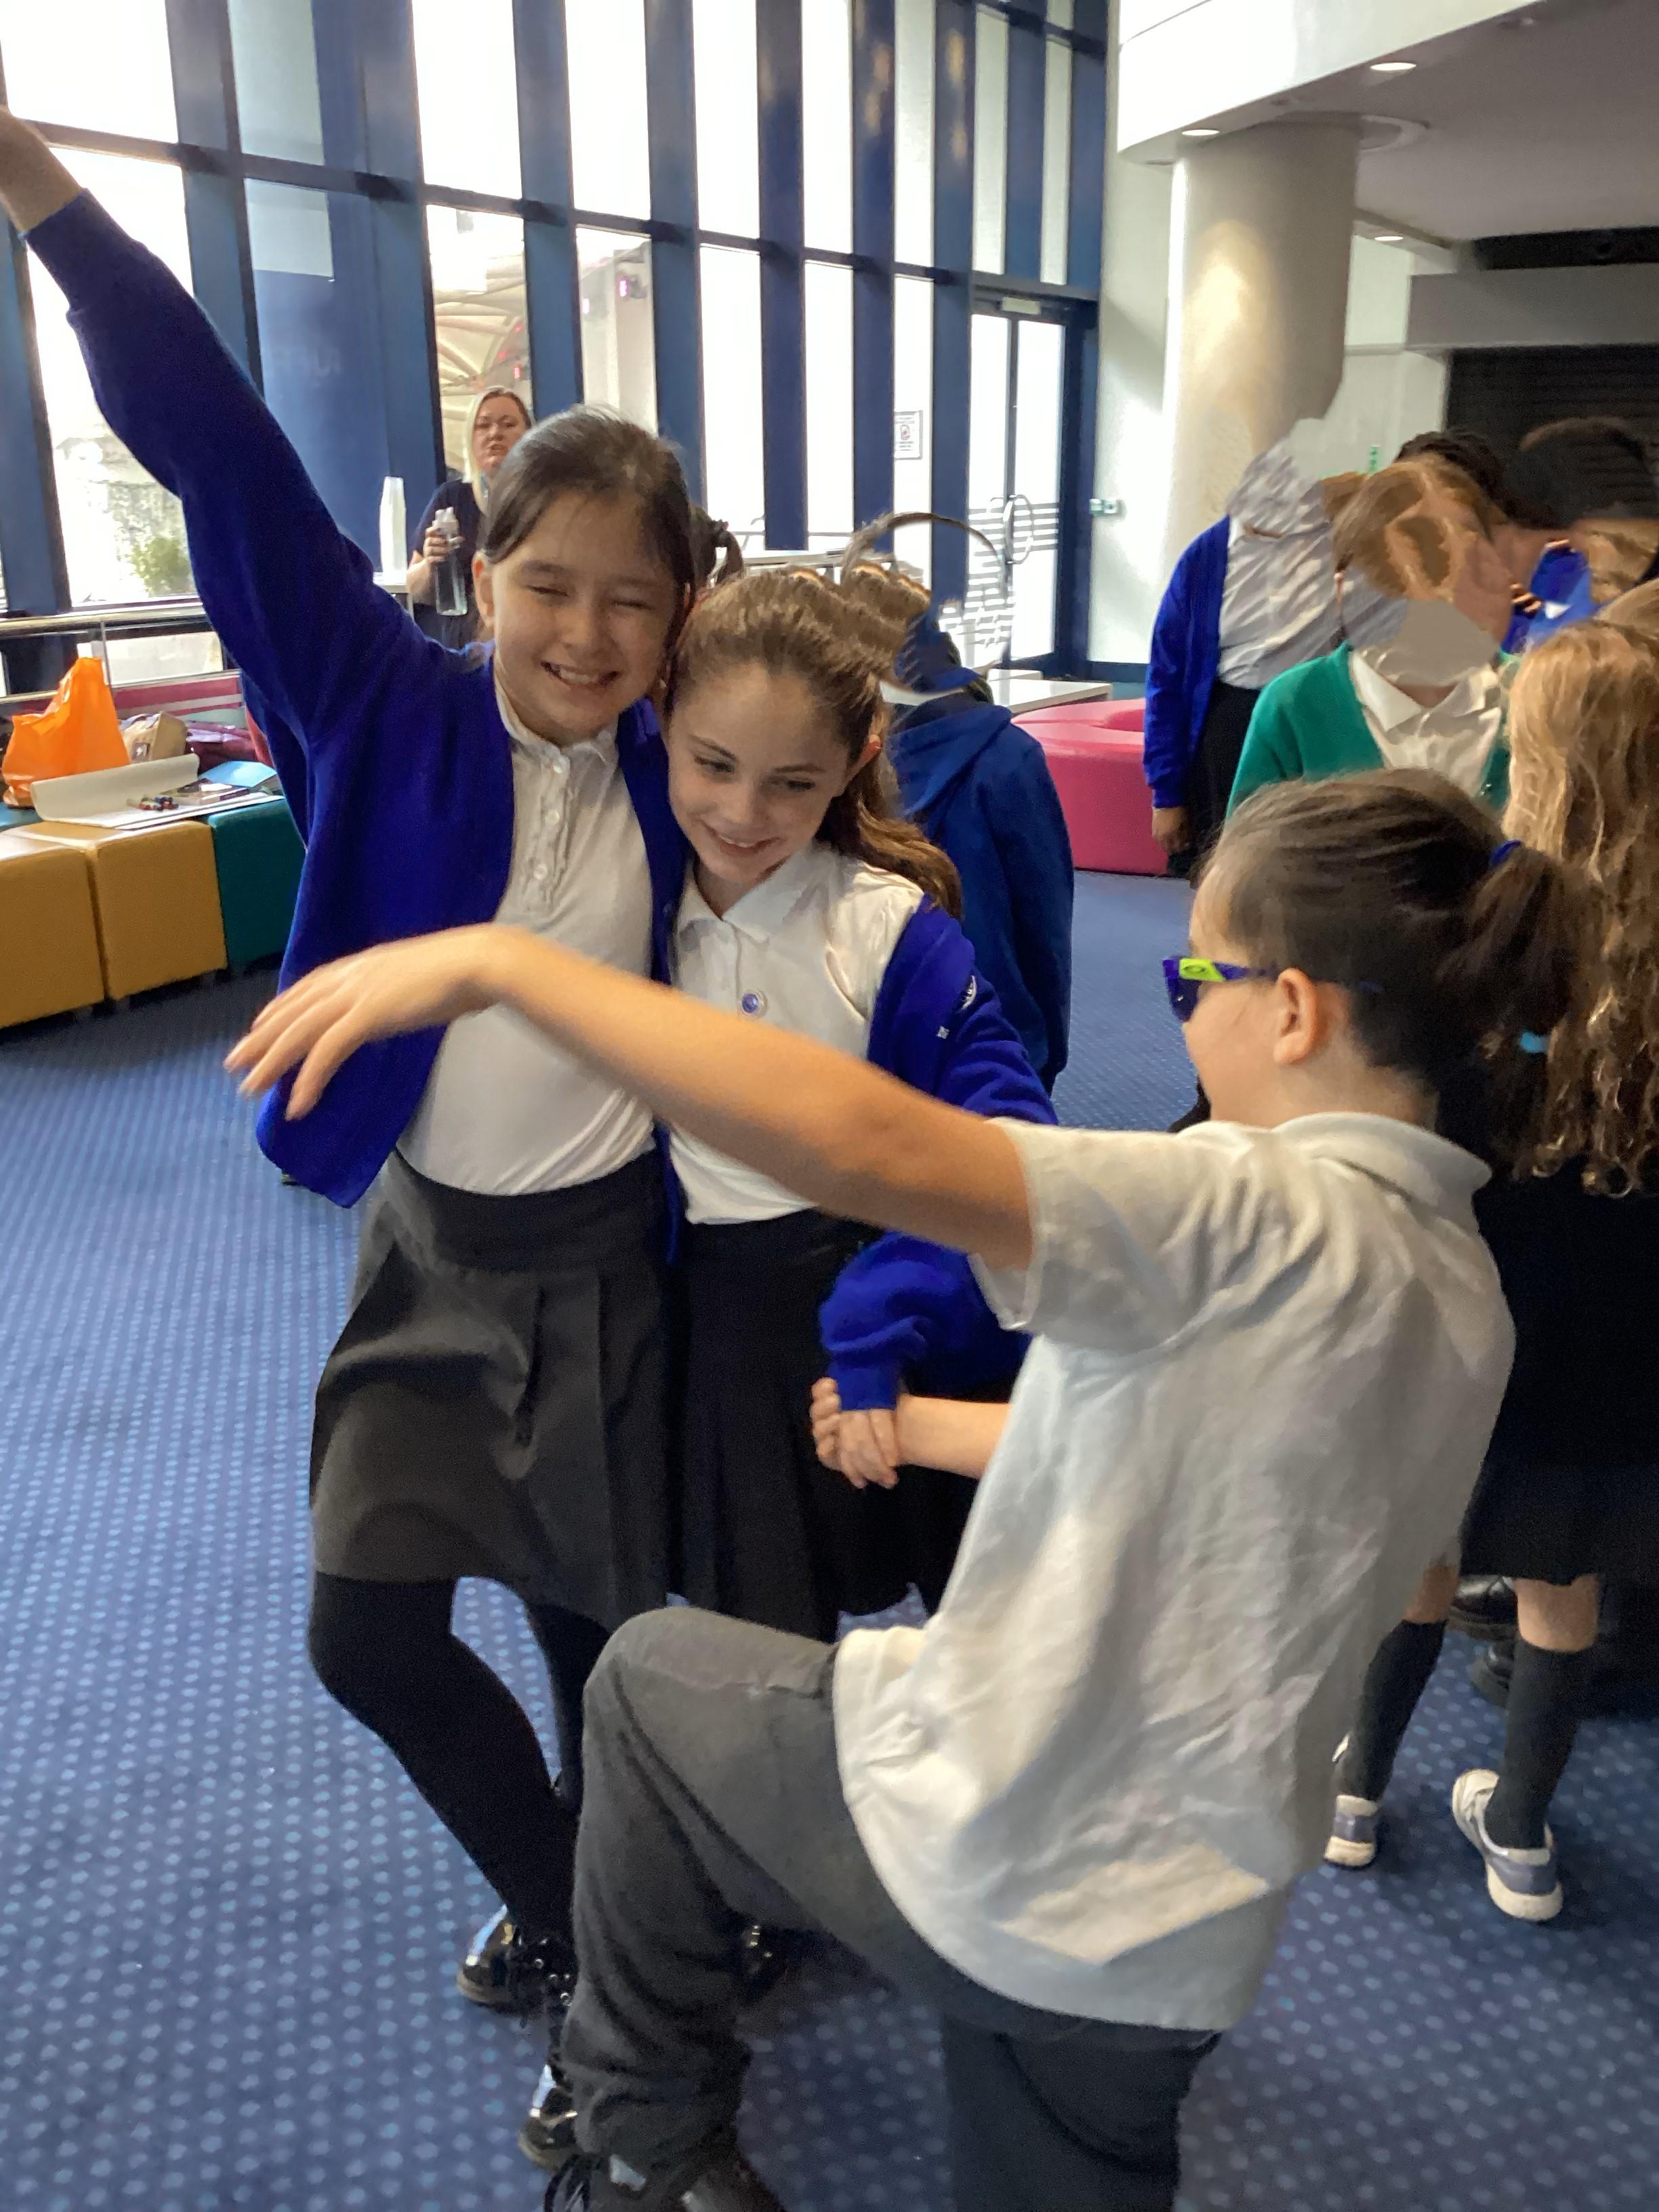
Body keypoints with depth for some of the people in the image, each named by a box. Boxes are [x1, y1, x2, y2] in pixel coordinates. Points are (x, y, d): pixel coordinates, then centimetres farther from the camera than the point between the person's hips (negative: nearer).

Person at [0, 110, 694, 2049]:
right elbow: (227, 464, -21)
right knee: (370, 1632, 3)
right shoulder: (397, 714, -12)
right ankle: (553, 1891, 33)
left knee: (601, 1622, 14)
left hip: (609, 1254, 0)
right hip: (429, 1250, 0)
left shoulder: (674, 776, -7)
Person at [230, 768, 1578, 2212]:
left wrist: (495, 962, -34)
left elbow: (860, 1142, -40)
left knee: (652, 1674, 19)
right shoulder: (1465, 1291, 1)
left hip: (983, 1861, -7)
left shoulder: (1267, 1224, -27)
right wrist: (926, 1426, 18)